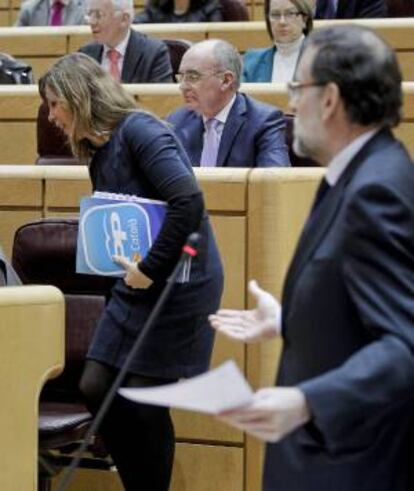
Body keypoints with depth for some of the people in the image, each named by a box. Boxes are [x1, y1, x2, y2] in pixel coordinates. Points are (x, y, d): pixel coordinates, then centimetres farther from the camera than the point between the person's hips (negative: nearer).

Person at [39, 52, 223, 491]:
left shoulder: (139, 131, -15)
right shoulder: (99, 154, 12)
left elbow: (188, 201, -26)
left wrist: (149, 269, -21)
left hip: (176, 282, -8)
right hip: (135, 283, 8)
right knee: (96, 388, 5)